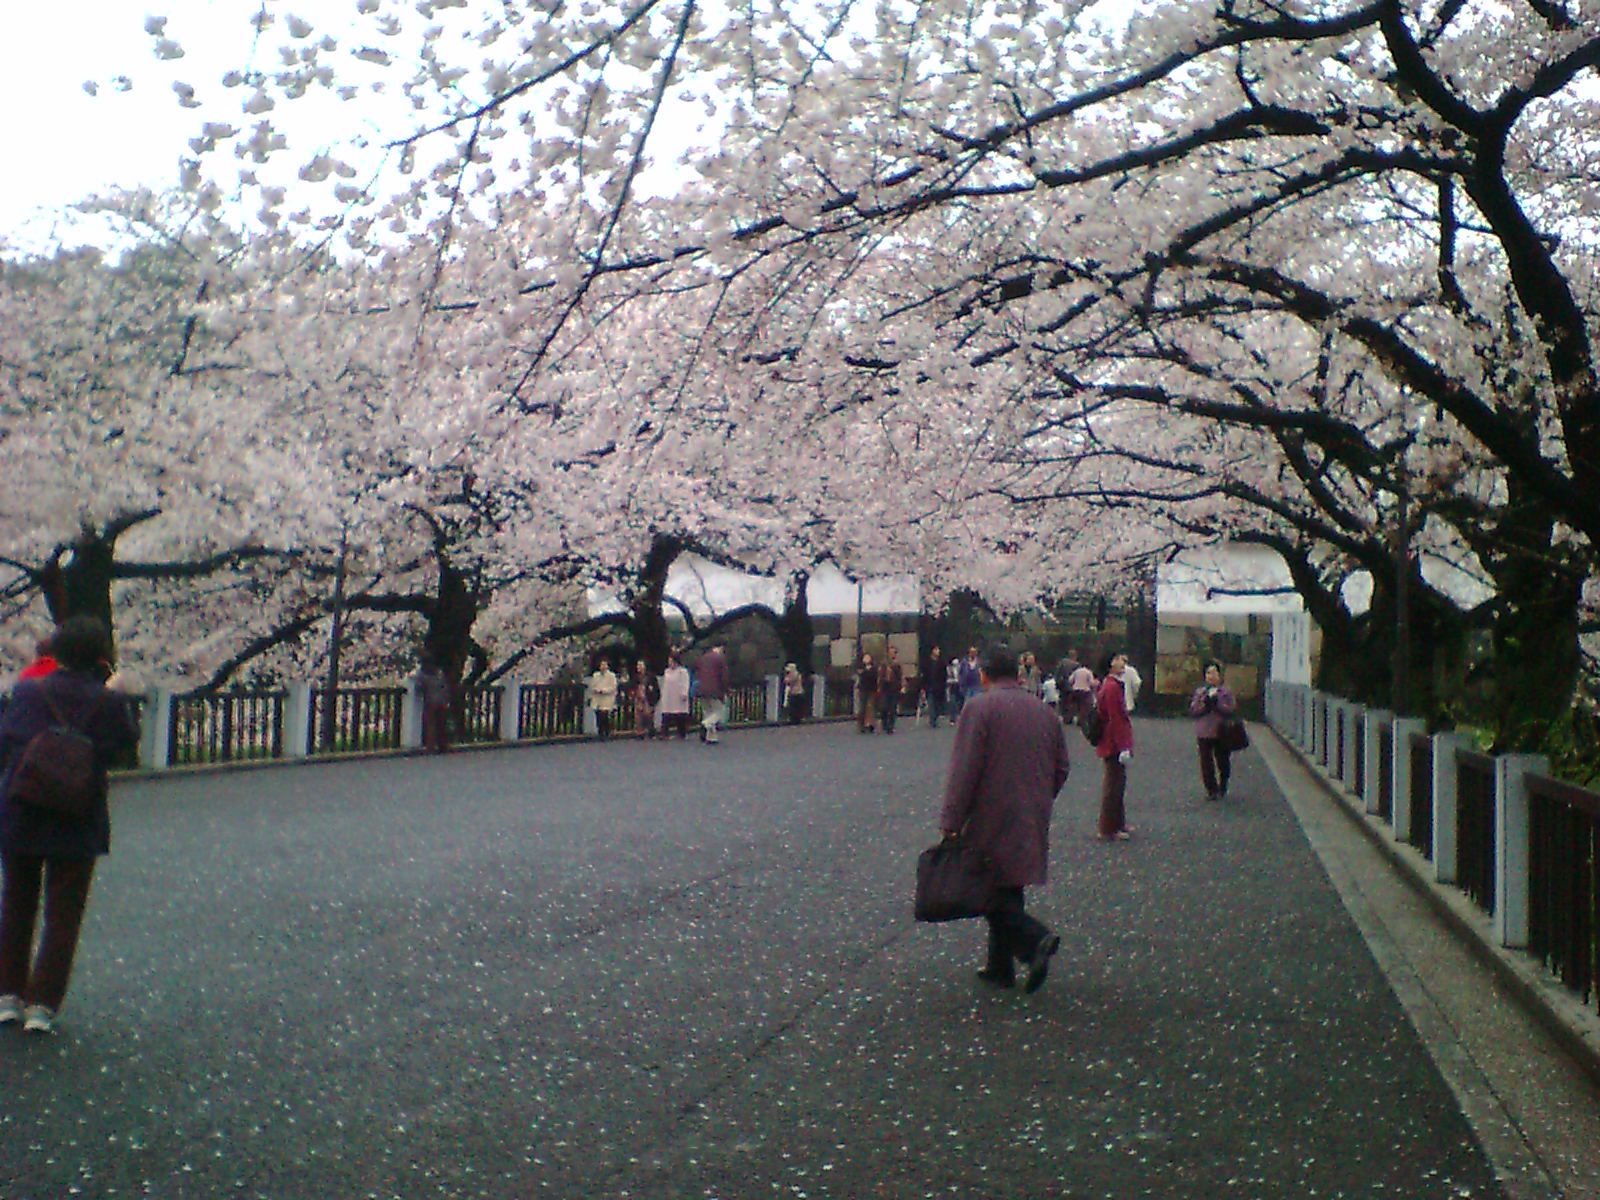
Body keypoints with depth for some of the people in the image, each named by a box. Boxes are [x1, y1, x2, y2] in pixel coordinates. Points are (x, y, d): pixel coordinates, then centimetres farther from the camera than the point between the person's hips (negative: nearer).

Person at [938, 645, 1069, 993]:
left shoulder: (979, 707, -11)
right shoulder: (1044, 711, 10)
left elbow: (964, 770, -16)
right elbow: (1061, 767, 14)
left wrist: (951, 822, -14)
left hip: (991, 821, -6)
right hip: (1031, 823, 7)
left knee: (990, 893, -1)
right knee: (1007, 890, 15)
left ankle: (1036, 939, -20)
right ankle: (1001, 966, 18)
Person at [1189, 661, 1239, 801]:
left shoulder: (1226, 691, 4)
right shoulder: (1199, 691, 9)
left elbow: (1232, 710, -5)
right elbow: (1192, 711, 2)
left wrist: (1217, 703, -15)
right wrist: (1205, 703, -13)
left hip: (1221, 733, -1)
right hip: (1204, 733, 1)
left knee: (1223, 763, 6)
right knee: (1206, 763, -1)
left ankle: (1223, 789, 25)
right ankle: (1211, 790, 9)